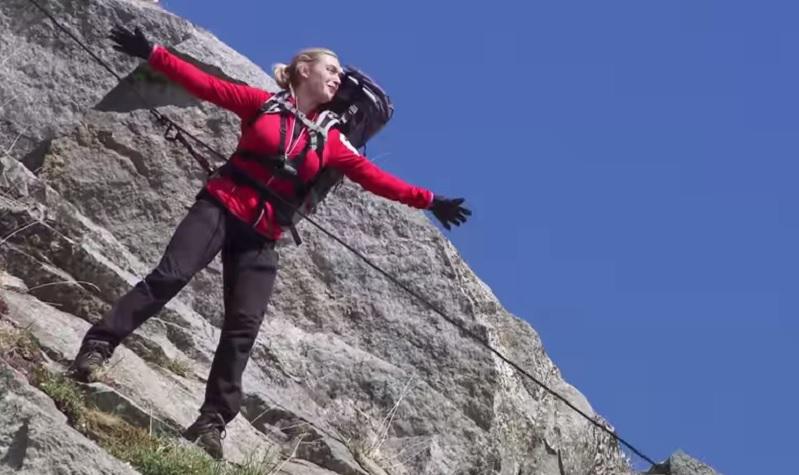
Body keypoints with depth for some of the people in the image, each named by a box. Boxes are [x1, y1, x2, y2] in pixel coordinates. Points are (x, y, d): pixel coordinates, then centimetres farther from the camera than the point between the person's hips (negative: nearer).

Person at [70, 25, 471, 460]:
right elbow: (205, 84, 0)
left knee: (243, 328, -7)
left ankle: (212, 422, -8)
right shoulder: (262, 103, 5)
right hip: (219, 209, -3)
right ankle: (96, 348, -17)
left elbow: (372, 177, 12)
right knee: (168, 277, -21)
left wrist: (428, 201, 8)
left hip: (260, 238, 3)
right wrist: (152, 54, -7)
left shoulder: (331, 141, 13)